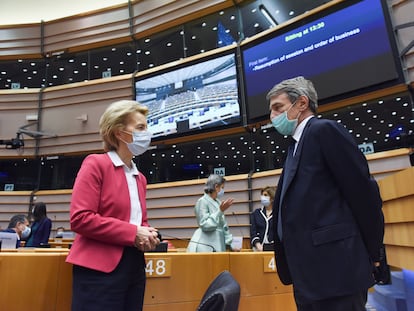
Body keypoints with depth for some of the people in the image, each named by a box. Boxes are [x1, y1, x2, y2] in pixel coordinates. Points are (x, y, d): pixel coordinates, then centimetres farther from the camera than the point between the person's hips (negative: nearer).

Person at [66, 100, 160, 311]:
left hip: (134, 267, 8)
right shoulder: (95, 164, -8)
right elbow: (80, 218, -17)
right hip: (100, 268, -7)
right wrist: (132, 233, -17)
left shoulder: (140, 177, 14)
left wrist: (147, 235, 0)